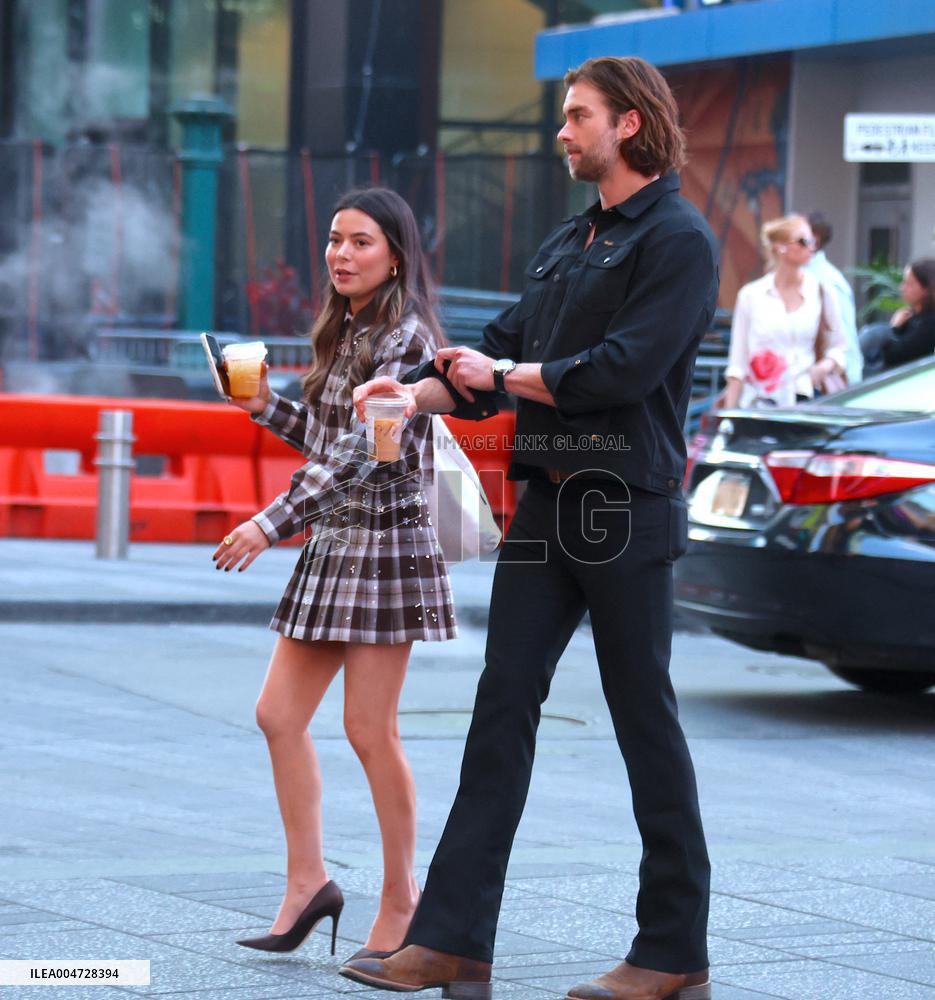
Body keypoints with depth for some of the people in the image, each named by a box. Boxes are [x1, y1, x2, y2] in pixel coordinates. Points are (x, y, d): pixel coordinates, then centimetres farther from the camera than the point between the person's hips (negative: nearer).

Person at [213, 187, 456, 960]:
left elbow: (361, 453, -21)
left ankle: (402, 897, 8)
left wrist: (272, 525, -25)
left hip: (385, 545, -9)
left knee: (370, 731, -4)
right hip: (332, 546, 9)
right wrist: (267, 407, 7)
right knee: (279, 714, 5)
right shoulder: (346, 334, 14)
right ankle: (308, 882, 13)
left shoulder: (404, 337, -13)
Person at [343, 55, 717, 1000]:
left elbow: (626, 366, -17)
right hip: (545, 504, 8)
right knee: (502, 707, 2)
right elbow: (499, 353, 15)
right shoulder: (567, 243, 19)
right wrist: (415, 392, -2)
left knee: (643, 718, -1)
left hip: (627, 506, -8)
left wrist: (505, 375, -6)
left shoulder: (677, 239, -6)